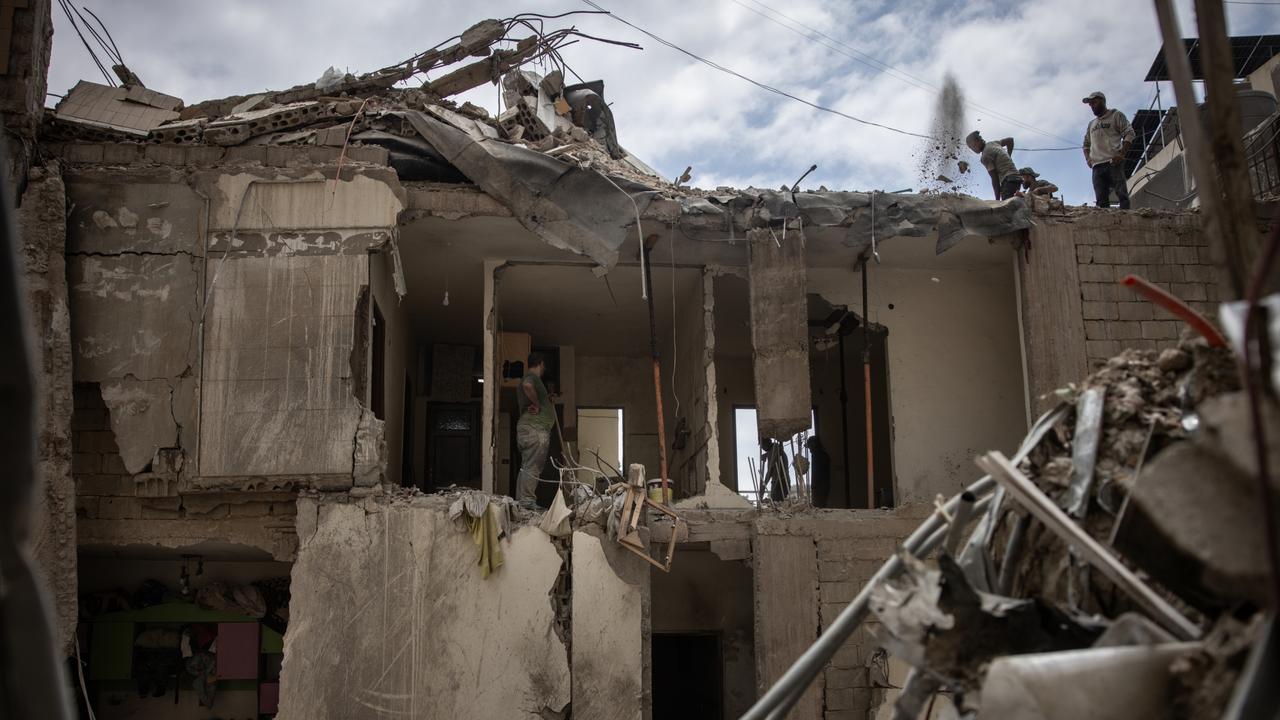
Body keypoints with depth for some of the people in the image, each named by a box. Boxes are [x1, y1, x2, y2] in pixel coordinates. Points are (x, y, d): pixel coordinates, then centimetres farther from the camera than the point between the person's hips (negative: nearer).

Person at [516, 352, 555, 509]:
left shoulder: (528, 378, 25)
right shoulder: (533, 377, -7)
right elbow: (528, 385, -31)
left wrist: (546, 400, 30)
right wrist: (537, 405, -20)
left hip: (525, 428, 10)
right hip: (535, 428, -10)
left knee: (526, 467, 11)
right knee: (532, 467, -12)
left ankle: (521, 502, 11)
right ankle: (528, 502, -15)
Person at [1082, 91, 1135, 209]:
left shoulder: (1116, 115, 9)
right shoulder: (1091, 124, 27)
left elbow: (1129, 134, 0)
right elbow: (1086, 144, 31)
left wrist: (1121, 154, -12)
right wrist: (1087, 158, 10)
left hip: (1113, 162, -5)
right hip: (1097, 165, 5)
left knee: (1121, 194, -15)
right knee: (1101, 199, -4)